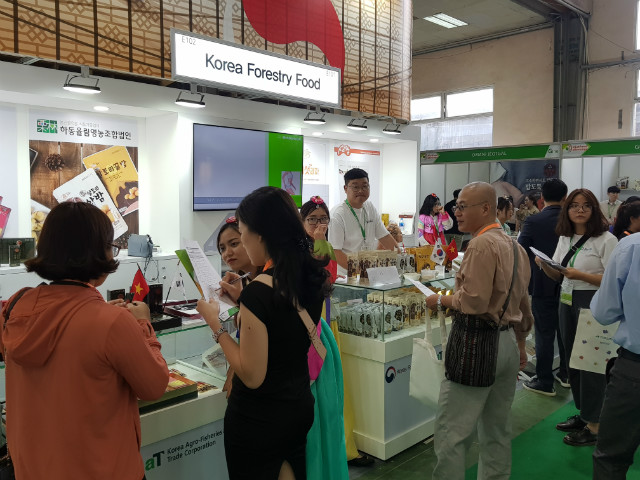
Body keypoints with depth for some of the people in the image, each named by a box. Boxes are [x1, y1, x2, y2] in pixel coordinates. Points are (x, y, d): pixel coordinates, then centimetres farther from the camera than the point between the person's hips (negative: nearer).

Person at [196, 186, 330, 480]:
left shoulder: (258, 291, -26)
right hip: (300, 405, 7)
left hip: (259, 418, -7)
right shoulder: (312, 277, -3)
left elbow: (252, 376, -22)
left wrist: (216, 324, -14)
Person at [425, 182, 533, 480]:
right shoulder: (515, 246, 13)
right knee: (497, 430, 18)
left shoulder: (482, 245, -16)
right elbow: (523, 303, 20)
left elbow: (474, 302, -23)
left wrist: (440, 301, -7)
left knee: (450, 432, -2)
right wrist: (520, 343, 28)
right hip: (508, 342, 10)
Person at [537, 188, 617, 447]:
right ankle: (583, 413, 30)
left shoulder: (606, 240, -11)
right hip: (567, 302, 7)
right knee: (572, 360, 14)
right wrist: (545, 265, -7)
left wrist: (580, 275, -24)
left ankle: (594, 425, 13)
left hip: (592, 306, -7)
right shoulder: (565, 238, 10)